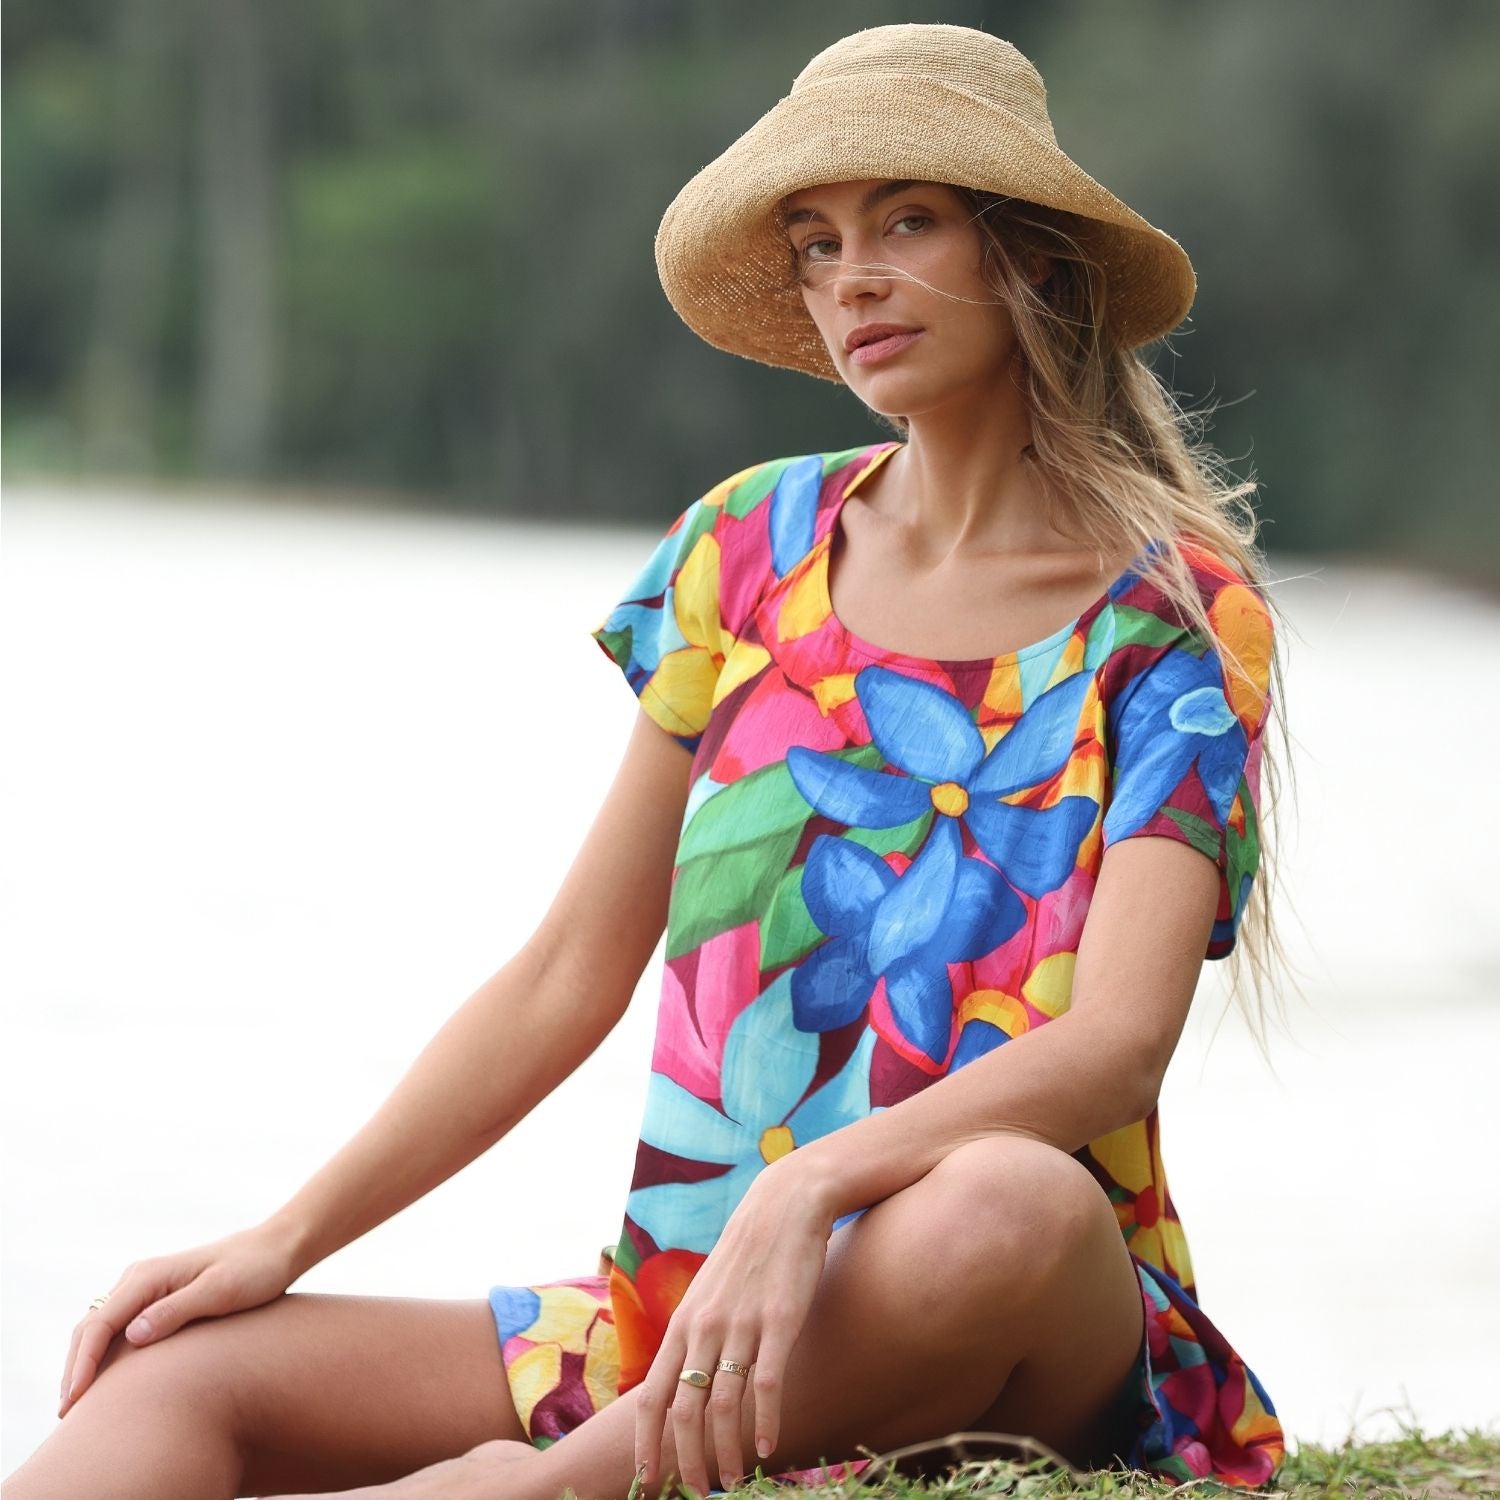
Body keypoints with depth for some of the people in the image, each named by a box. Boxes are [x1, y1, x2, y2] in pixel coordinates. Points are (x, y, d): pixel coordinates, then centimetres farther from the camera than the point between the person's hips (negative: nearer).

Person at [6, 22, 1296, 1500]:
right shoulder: (753, 545, 10)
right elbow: (569, 975, 13)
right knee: (181, 1376, -15)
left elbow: (1117, 1041, -17)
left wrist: (810, 1186, -34)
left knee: (1015, 1204, -39)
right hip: (678, 1312, 4)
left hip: (1028, 1350, -4)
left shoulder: (1181, 619, -2)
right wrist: (285, 1238, 5)